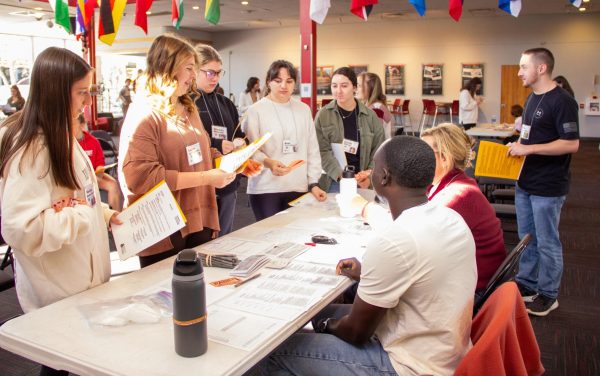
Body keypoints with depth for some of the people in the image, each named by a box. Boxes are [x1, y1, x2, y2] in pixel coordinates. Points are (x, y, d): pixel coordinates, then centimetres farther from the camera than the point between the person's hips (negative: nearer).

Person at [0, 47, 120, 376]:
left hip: (83, 279, 9)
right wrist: (82, 215, -23)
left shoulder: (60, 137, 8)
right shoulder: (30, 148, -24)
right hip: (58, 292, -9)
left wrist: (104, 215, 5)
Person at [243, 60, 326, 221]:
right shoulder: (255, 111, 0)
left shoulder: (304, 110, 12)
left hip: (299, 188, 3)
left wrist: (313, 183, 6)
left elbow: (313, 150, 13)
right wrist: (268, 162, -26)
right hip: (265, 189, -3)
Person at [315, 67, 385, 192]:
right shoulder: (323, 115, -3)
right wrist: (341, 175, -20)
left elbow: (378, 149, 4)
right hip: (333, 181, -1)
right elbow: (323, 151, -8)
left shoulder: (370, 116, 2)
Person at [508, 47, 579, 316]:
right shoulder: (532, 98, 11)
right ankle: (526, 285, 31)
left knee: (547, 243, 5)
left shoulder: (562, 101, -16)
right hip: (526, 182, 8)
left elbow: (571, 144, -21)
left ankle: (548, 295, 20)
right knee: (527, 239, 17)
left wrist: (528, 149, -23)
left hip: (548, 188, -8)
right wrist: (517, 146, 2)